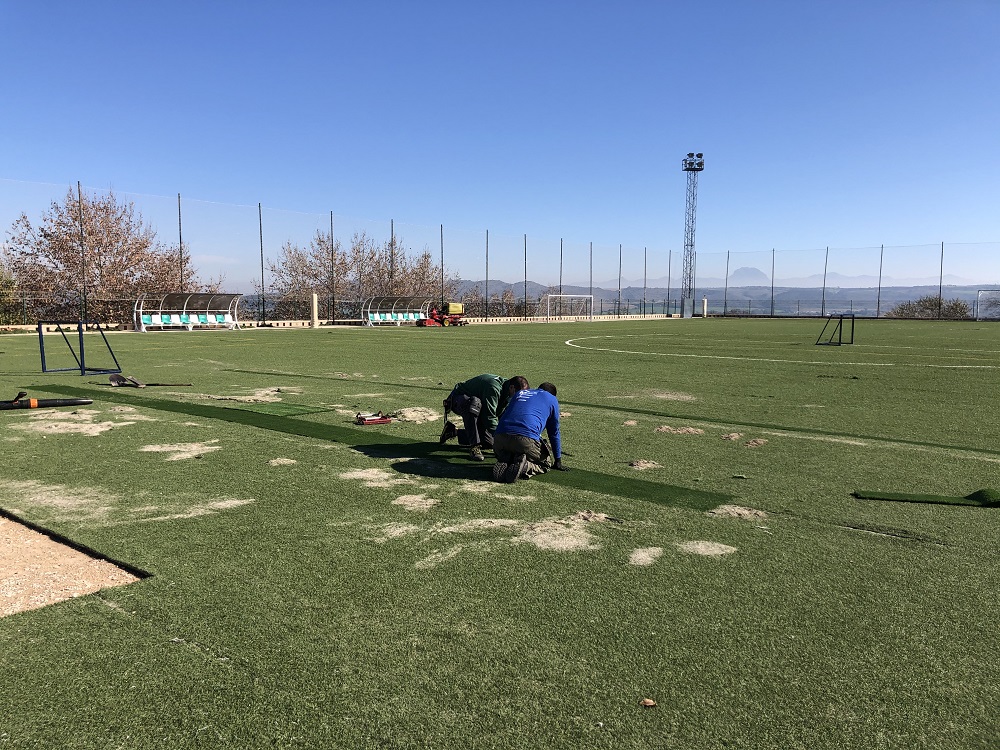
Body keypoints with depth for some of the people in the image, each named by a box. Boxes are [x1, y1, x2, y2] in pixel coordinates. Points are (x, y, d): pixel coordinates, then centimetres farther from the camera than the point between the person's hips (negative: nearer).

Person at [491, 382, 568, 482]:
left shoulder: (518, 394, 34)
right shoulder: (552, 400, 23)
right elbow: (554, 432, 25)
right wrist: (558, 461, 35)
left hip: (500, 437, 4)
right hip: (527, 439, -4)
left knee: (504, 459, 32)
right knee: (544, 464, 20)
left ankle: (503, 465, -5)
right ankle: (526, 466, -13)